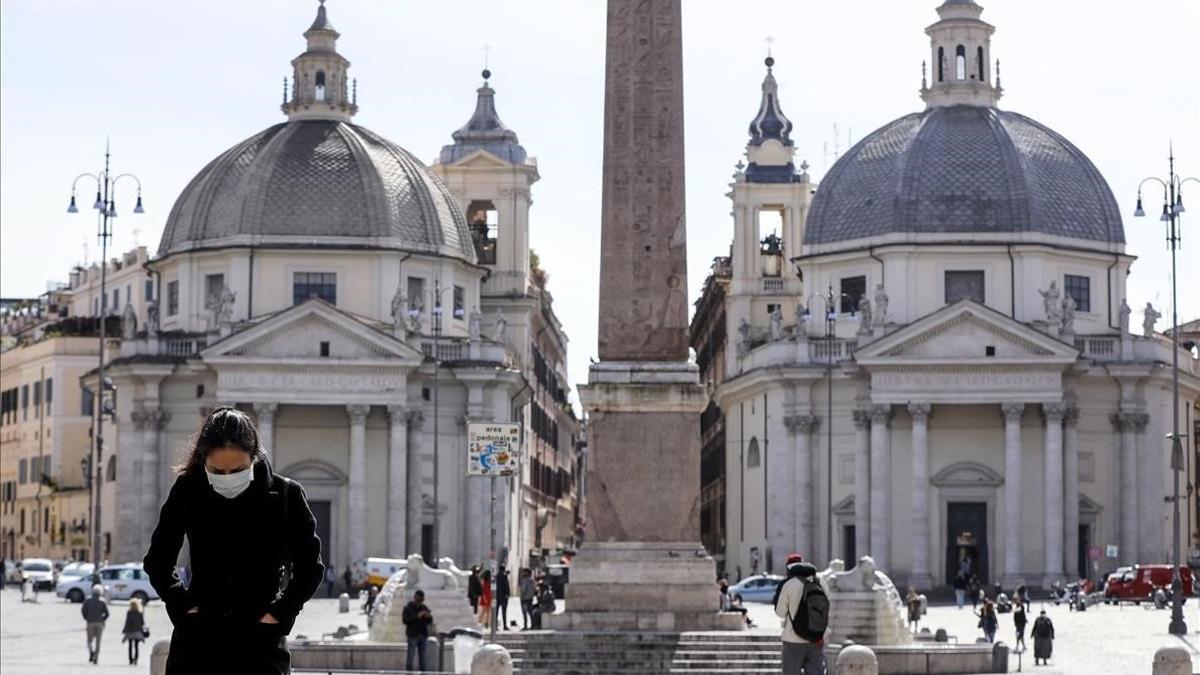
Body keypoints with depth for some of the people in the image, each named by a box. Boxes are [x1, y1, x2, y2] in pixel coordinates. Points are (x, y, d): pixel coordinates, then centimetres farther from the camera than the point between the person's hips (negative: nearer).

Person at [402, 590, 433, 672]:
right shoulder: (408, 608, -1)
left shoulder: (424, 608, 12)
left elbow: (430, 622, 12)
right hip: (412, 635, -4)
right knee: (410, 656, -7)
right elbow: (405, 620, -12)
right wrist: (417, 617, -22)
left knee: (422, 657, 6)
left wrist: (429, 617, -11)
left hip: (423, 635, 4)